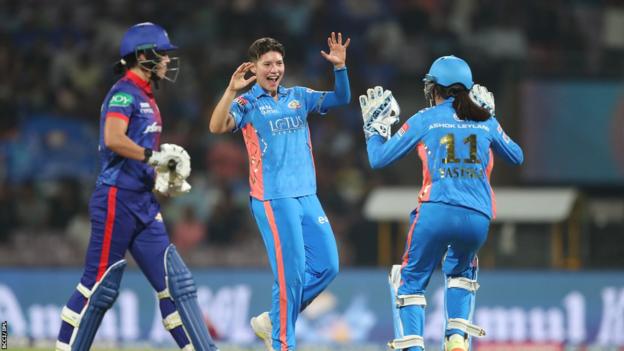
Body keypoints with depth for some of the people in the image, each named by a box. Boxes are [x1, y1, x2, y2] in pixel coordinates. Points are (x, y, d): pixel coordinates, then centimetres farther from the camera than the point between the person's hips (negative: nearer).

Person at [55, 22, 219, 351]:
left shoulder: (147, 99, 19)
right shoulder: (125, 93, -10)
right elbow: (113, 139, -26)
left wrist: (163, 178, 12)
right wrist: (155, 156, -22)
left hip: (143, 203, 9)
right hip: (117, 200, -9)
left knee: (175, 281, 4)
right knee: (100, 286, -5)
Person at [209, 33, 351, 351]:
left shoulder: (298, 97, 14)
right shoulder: (246, 104, -2)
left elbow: (341, 99, 10)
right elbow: (217, 126, -19)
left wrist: (340, 67, -6)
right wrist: (232, 91, -32)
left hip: (306, 195, 6)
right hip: (273, 199, -6)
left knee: (326, 266, 5)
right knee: (291, 273, -9)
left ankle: (272, 322, 19)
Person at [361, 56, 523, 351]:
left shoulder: (425, 120, 6)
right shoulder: (485, 120, 14)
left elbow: (378, 159, 10)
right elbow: (516, 157, 31)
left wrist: (374, 126, 28)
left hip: (436, 213, -3)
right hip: (478, 217, 3)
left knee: (411, 280, 14)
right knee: (460, 270, 31)